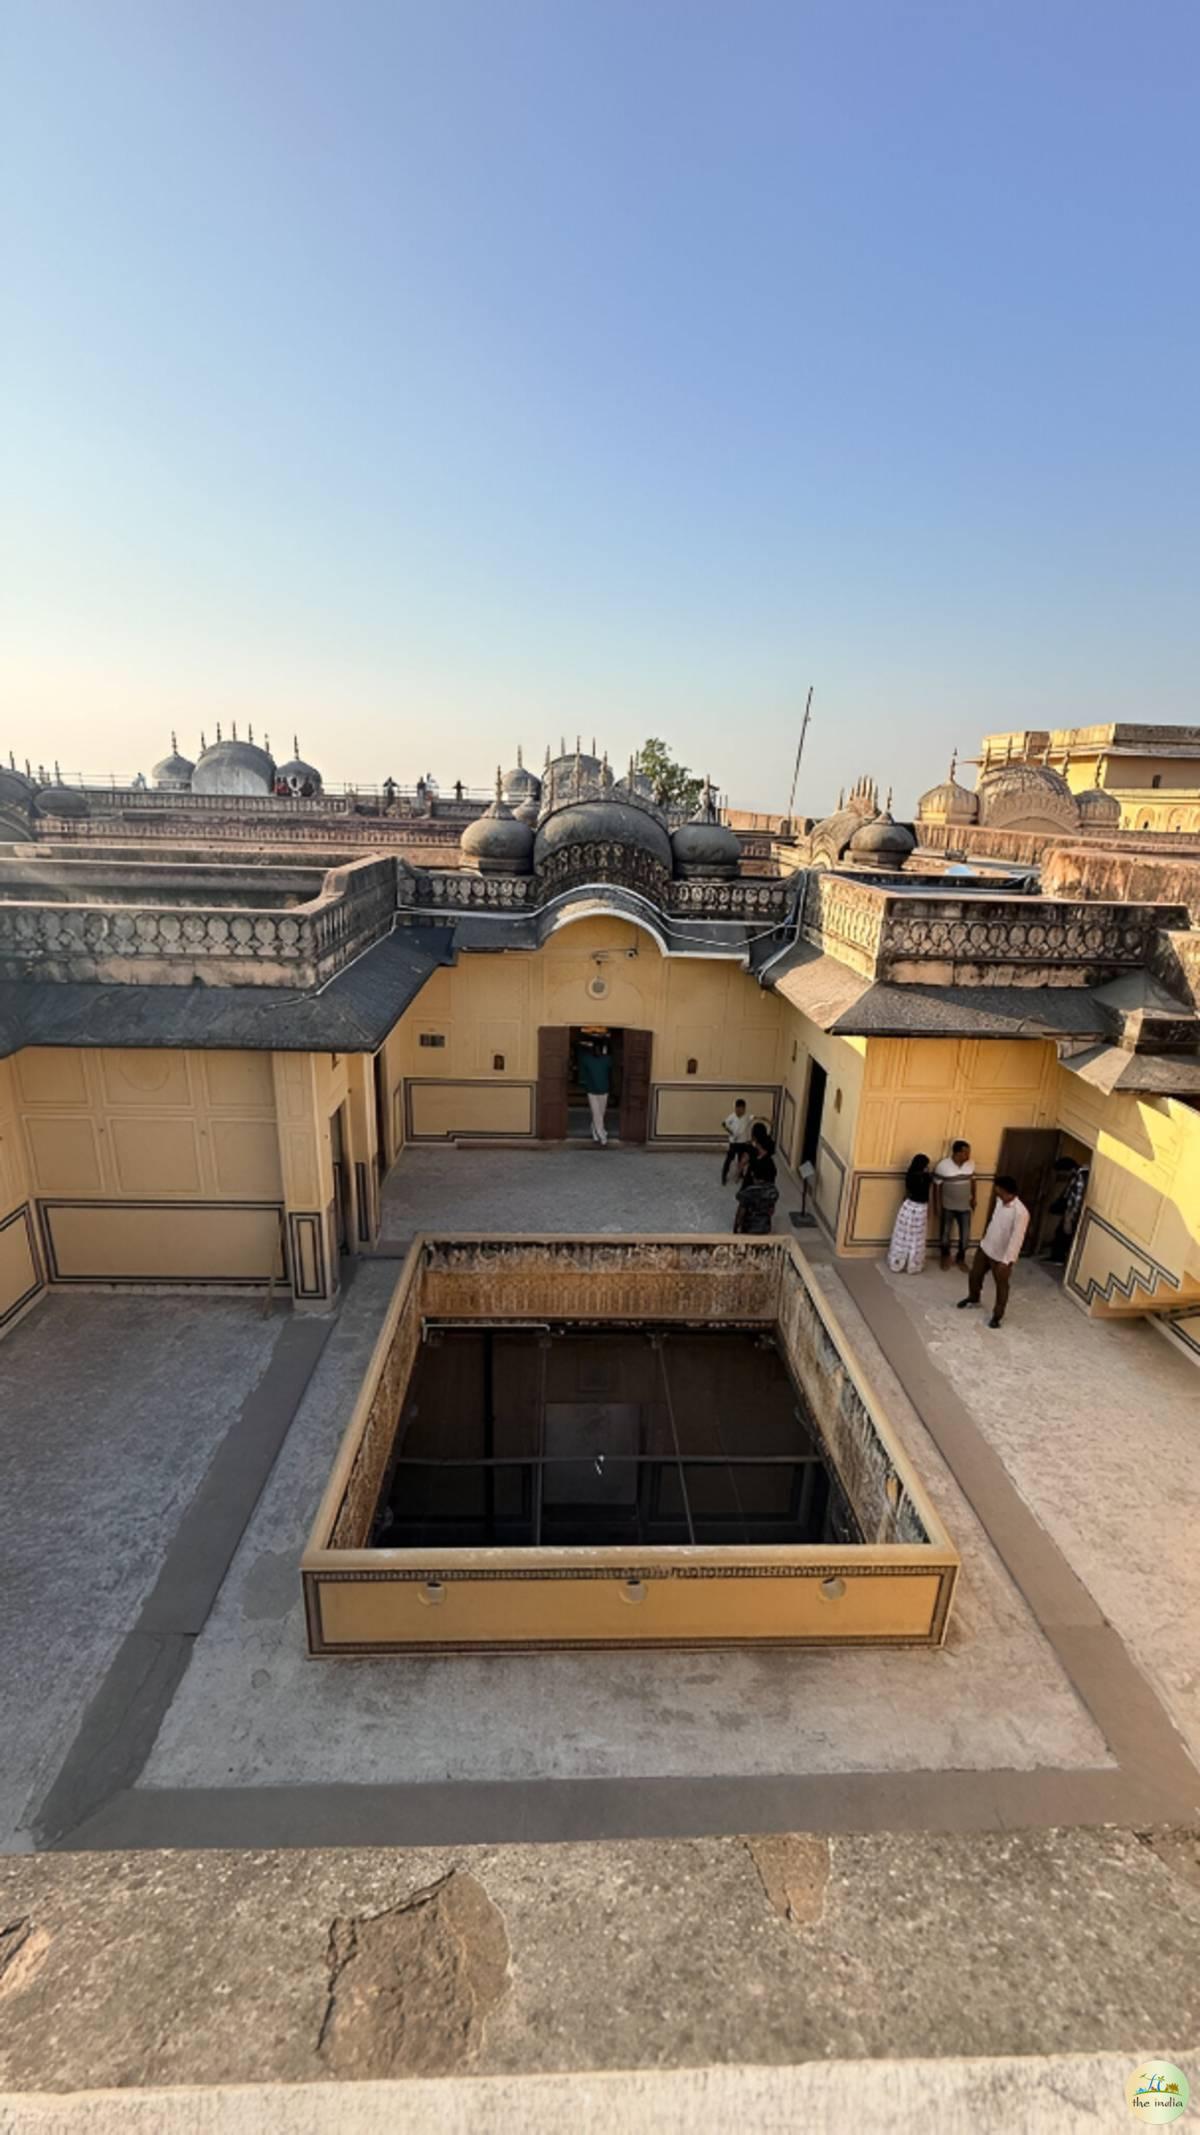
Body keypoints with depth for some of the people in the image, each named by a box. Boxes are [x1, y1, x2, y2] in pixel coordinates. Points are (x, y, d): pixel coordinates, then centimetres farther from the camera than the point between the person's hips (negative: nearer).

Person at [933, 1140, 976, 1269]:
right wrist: (937, 1206, -11)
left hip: (965, 1206, 3)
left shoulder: (970, 1165, -7)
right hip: (948, 1207, -3)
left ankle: (961, 1259, 29)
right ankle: (945, 1256, 35)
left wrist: (973, 1197, 11)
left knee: (966, 1235, 8)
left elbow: (972, 1181, 9)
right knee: (945, 1233, 12)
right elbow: (937, 1187, -12)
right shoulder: (942, 1166, -20)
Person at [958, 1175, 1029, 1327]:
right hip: (985, 1247, 7)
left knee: (1001, 1286, 12)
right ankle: (973, 1298, 49)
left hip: (1002, 1256, -7)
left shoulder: (1021, 1213, -30)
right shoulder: (1000, 1201, -6)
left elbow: (1017, 1239, -30)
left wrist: (1006, 1261, -30)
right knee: (975, 1274, 23)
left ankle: (997, 1315, 29)